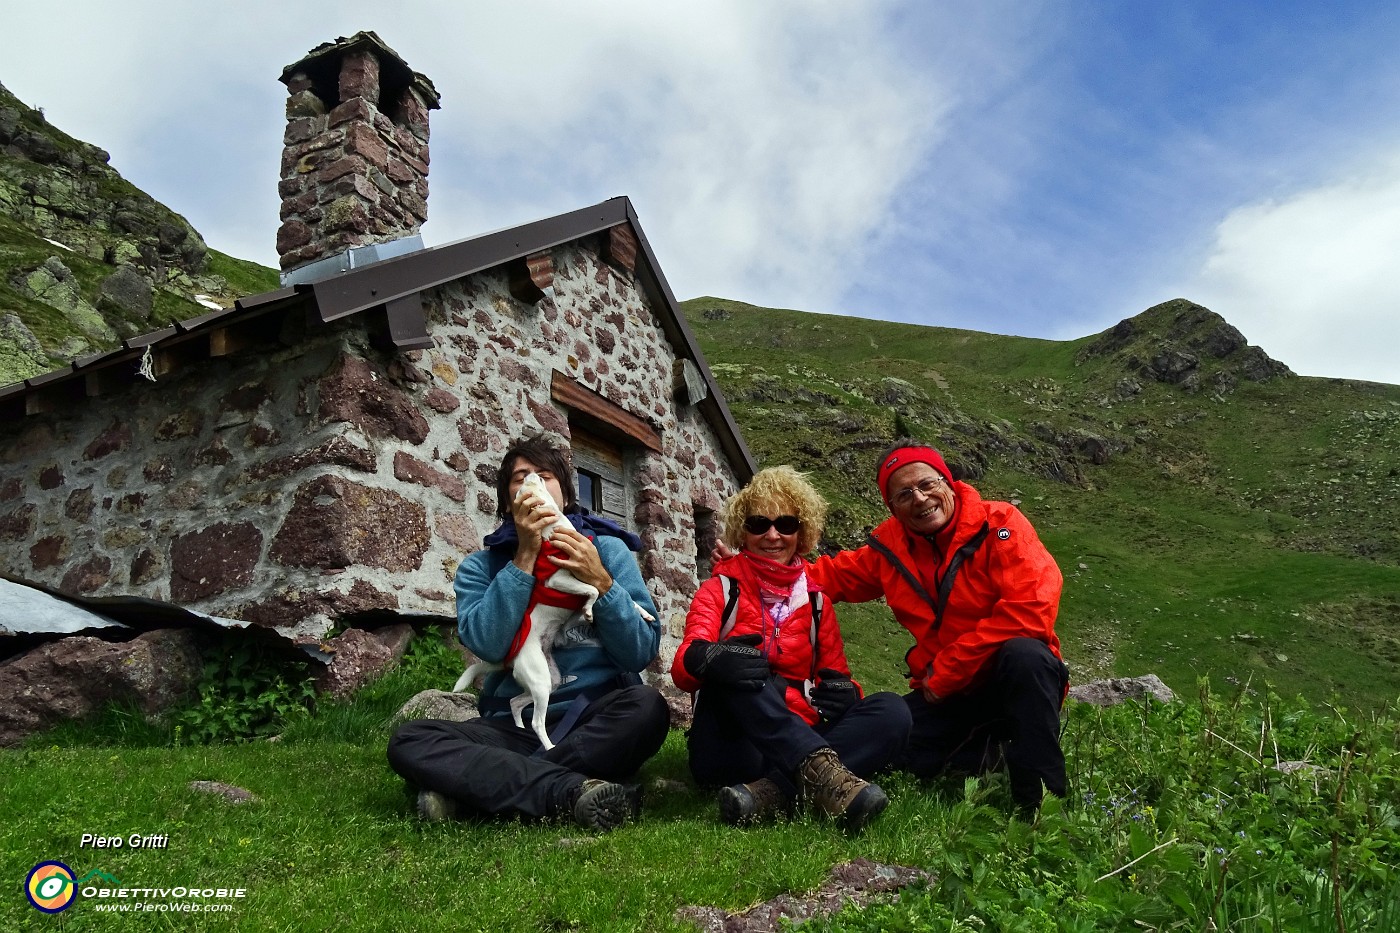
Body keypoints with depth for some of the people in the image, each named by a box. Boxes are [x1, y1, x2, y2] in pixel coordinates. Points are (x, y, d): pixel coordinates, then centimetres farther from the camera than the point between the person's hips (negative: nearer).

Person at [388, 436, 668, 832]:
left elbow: (641, 652, -3)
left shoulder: (608, 550, 6)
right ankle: (573, 791, -35)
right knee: (408, 741, -23)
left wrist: (601, 582, -16)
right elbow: (487, 644, -12)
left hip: (596, 722, -1)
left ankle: (485, 790, -26)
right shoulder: (481, 566, 8)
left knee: (647, 706, -33)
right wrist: (525, 556, -14)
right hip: (514, 725, 1)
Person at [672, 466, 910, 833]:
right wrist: (707, 658, -36)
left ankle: (771, 792, -39)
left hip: (798, 740, 3)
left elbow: (836, 673, 14)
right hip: (729, 745, -3)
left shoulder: (815, 599, 16)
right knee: (735, 663, -30)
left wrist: (842, 690, -12)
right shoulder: (721, 589, 7)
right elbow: (684, 665, -10)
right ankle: (819, 769, -47)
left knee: (891, 711, -21)